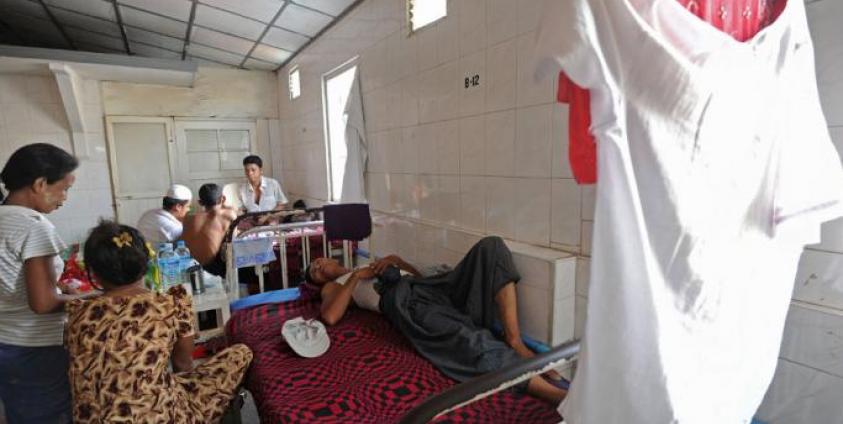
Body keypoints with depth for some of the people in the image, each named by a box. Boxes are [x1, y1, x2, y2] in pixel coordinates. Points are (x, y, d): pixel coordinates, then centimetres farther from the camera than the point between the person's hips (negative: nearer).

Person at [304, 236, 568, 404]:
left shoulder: (372, 265, 42)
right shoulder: (333, 286, 26)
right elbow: (330, 316, 1)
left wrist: (394, 259, 14)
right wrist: (355, 277, 7)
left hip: (432, 286, 6)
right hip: (404, 301, -6)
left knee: (491, 246, -17)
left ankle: (515, 342, -24)